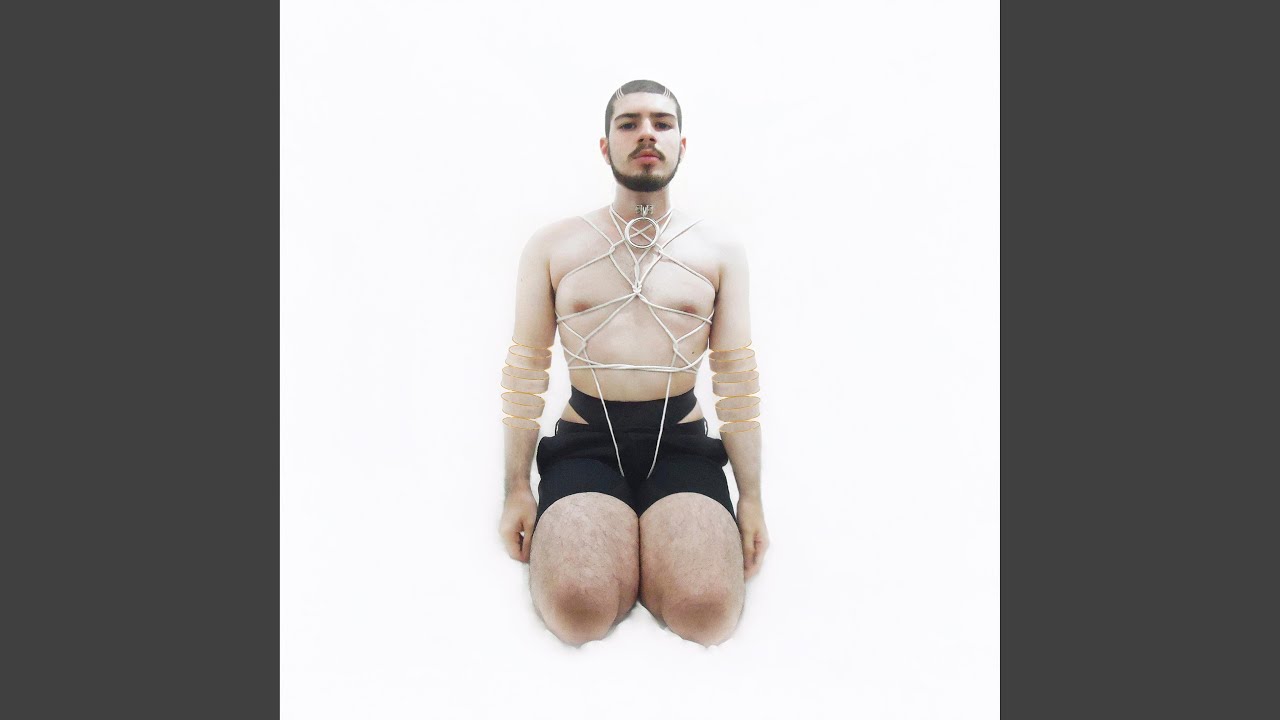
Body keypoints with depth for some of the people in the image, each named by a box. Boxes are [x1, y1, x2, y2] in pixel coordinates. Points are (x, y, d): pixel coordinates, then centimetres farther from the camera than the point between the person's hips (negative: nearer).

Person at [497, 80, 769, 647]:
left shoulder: (720, 253, 10)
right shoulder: (553, 247, 9)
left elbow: (738, 379, 8)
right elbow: (524, 371, 8)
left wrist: (751, 499, 3)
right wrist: (516, 490, 2)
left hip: (681, 441, 1)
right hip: (586, 439, 0)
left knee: (706, 610, -24)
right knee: (577, 608, -26)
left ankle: (642, 551, 7)